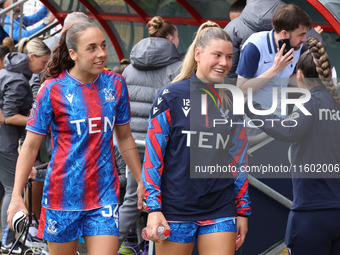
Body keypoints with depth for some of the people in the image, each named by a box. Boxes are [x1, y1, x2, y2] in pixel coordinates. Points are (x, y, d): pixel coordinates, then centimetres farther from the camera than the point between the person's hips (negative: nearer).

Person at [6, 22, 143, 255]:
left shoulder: (115, 84, 3)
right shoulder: (53, 89, -6)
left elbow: (125, 138, 15)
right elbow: (31, 145, -4)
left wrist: (142, 181, 13)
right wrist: (16, 196, -10)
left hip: (104, 194, 2)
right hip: (63, 195, -2)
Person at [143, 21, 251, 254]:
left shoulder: (232, 102, 8)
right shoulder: (170, 96, -3)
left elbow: (239, 159, 14)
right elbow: (153, 154, -4)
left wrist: (243, 210, 12)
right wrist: (154, 208, -9)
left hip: (220, 211, 3)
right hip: (175, 209, -3)